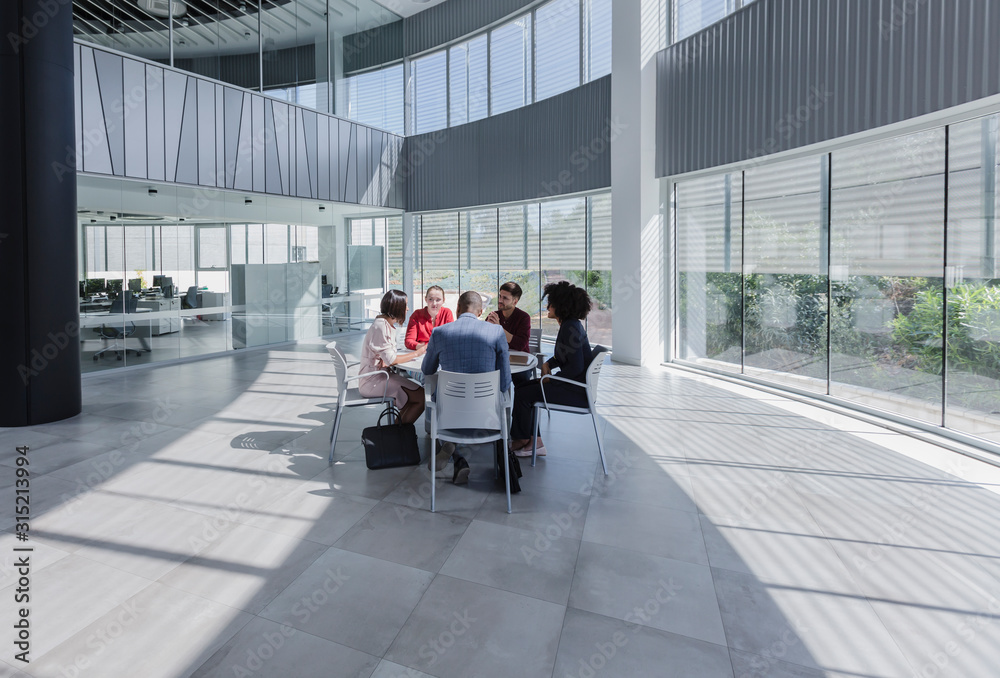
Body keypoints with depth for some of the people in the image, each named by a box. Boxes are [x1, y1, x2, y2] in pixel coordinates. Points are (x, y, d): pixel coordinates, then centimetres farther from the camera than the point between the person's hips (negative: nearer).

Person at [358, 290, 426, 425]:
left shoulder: (388, 325, 12)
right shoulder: (380, 326, -18)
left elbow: (388, 357, 7)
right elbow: (390, 360, -20)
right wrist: (417, 353, -11)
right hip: (372, 382, -10)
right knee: (421, 396, -15)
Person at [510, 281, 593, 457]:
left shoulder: (571, 328, -21)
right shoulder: (569, 324, 10)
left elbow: (576, 367, -25)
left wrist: (550, 378, -14)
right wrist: (547, 363, 6)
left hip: (575, 391, -10)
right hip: (573, 384, 10)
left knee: (522, 394, -8)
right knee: (522, 388, 11)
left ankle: (523, 439, 13)